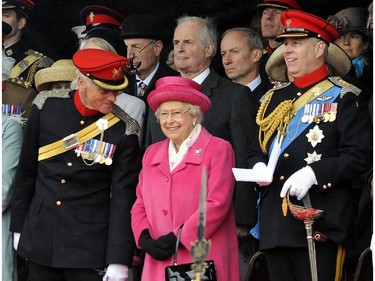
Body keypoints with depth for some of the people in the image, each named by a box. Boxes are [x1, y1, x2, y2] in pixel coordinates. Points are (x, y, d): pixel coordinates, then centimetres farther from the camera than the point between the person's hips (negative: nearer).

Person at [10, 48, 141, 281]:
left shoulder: (124, 130, -9)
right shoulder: (46, 107, -2)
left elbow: (124, 197, -10)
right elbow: (26, 171, 7)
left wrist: (119, 261, -16)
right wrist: (18, 227, 10)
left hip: (89, 246, -3)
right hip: (40, 240, 3)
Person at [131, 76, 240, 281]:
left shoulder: (218, 149, 0)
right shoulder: (152, 154, 18)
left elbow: (217, 204, -9)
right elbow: (140, 205, 15)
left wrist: (177, 238, -14)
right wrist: (145, 238, -5)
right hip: (159, 263, 5)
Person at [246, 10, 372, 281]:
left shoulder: (344, 98, 0)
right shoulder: (275, 98, 20)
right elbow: (258, 149, 26)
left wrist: (314, 174, -19)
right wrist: (258, 166, 2)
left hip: (320, 222, -6)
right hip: (275, 224, 6)